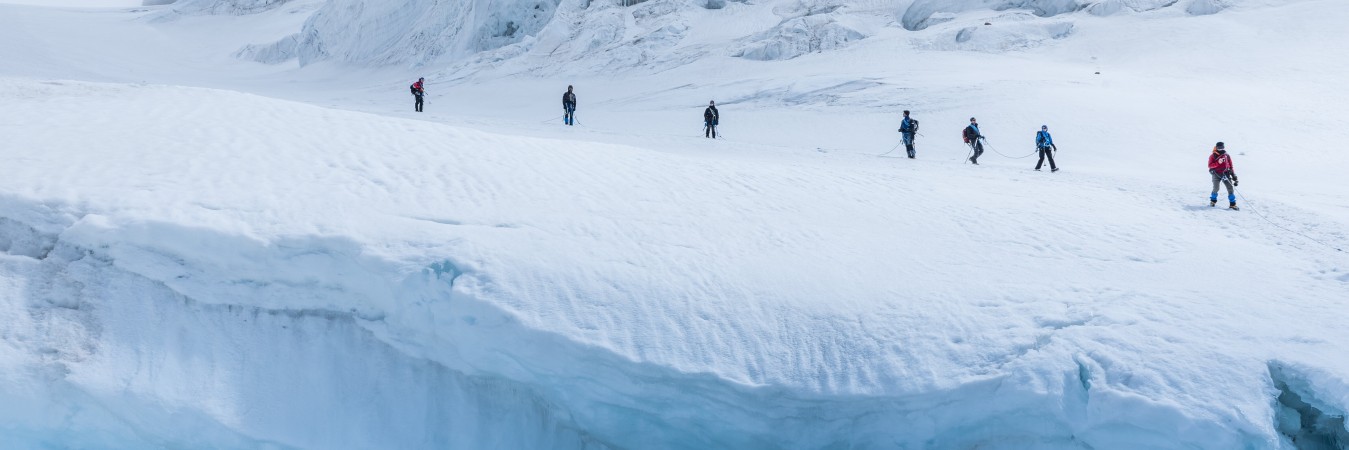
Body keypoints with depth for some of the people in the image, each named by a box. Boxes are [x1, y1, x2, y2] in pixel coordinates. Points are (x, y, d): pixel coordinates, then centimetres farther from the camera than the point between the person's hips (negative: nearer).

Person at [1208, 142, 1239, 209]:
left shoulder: (1227, 156, 10)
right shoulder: (1213, 156, 1)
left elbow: (1231, 166, 16)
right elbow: (1210, 165, -10)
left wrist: (1233, 175, 14)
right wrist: (1218, 163, -25)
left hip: (1225, 174, 2)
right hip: (1216, 174, -2)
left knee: (1230, 188, -6)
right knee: (1216, 188, -8)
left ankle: (1232, 204, -3)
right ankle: (1213, 200, 19)